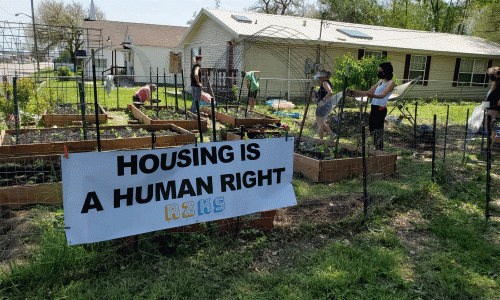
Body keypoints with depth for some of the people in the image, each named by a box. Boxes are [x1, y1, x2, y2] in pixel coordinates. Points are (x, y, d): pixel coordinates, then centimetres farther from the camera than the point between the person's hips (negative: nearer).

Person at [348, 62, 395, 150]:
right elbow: (367, 93, 27)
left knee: (377, 134, -13)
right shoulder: (380, 82, 24)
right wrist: (353, 92, 18)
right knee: (373, 132, 5)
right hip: (374, 109, 8)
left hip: (380, 109, -8)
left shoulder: (391, 82, -3)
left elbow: (383, 95, -21)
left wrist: (374, 96, -41)